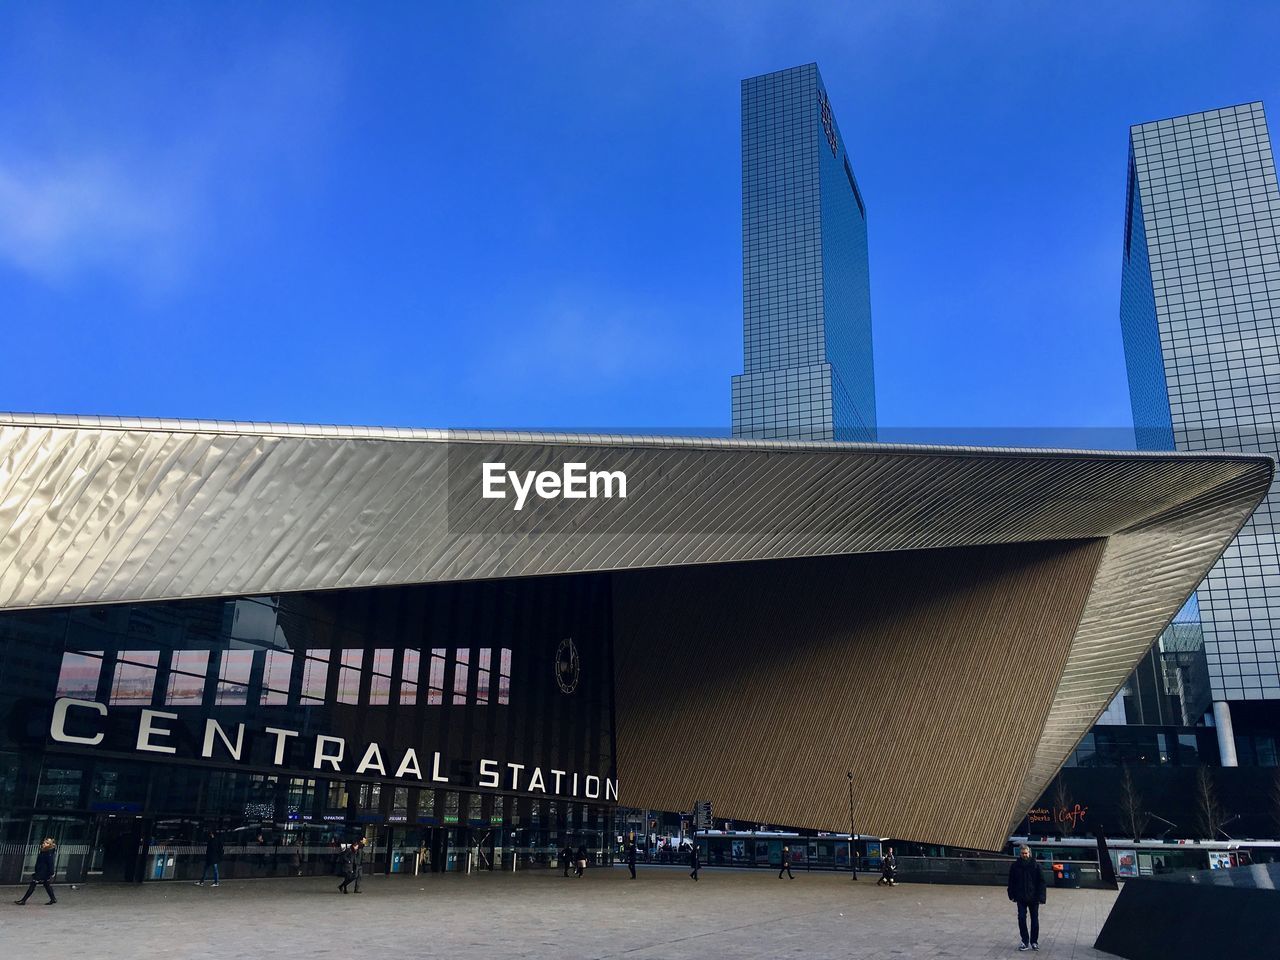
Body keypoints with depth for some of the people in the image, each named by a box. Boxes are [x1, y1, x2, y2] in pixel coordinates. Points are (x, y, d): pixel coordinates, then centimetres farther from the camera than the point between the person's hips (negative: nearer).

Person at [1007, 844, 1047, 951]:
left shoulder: (1035, 865, -6)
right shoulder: (1015, 866, -1)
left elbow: (1041, 881, -6)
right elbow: (1011, 881, 5)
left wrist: (1040, 897, -11)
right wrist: (1012, 895, 1)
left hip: (1033, 898, -1)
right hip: (1021, 898, 1)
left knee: (1035, 920, 8)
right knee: (1021, 919, 0)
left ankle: (1034, 941, 21)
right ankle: (1025, 941, 13)